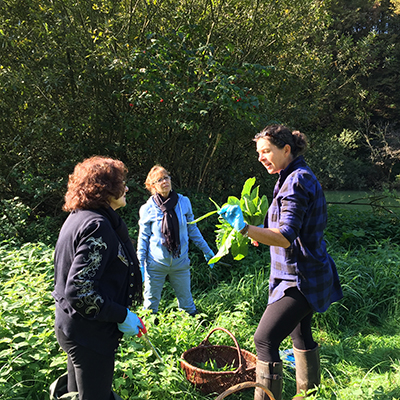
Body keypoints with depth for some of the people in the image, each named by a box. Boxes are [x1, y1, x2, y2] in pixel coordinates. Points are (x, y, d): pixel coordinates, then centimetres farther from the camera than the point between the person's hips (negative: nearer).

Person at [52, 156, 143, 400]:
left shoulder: (79, 217, 8)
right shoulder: (97, 226, -23)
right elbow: (79, 290, -30)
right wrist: (122, 316, -21)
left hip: (74, 328, 10)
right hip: (90, 335, -10)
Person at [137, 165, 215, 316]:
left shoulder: (184, 202, -2)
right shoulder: (147, 209, -7)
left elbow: (192, 229, 9)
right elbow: (143, 238, 1)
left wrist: (206, 250, 12)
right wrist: (140, 264, -1)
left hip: (180, 263, 2)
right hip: (156, 264, -1)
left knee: (186, 301, 14)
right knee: (151, 304, 11)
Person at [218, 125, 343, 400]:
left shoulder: (297, 181, -20)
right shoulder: (299, 176, 11)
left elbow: (285, 237, -30)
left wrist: (245, 228, -42)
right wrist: (259, 233, 17)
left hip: (300, 278, -11)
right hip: (303, 274, 11)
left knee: (265, 339, -13)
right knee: (300, 334, 23)